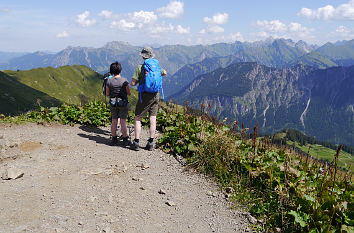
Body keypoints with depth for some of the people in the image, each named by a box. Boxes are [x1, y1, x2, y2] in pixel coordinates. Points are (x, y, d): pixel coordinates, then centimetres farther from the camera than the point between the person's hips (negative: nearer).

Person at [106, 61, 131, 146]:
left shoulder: (109, 81, -6)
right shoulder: (124, 80, -14)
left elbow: (107, 94, -1)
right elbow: (129, 93, -7)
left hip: (113, 103, 3)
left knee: (114, 121, 12)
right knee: (123, 122, 3)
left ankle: (114, 139, 20)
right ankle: (125, 140, 9)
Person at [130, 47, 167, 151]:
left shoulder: (140, 67, -10)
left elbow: (132, 83, -12)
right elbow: (164, 73, 26)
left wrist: (139, 80, 8)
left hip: (145, 96, -4)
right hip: (155, 95, 4)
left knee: (137, 118, 7)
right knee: (152, 119, 7)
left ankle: (136, 143, 6)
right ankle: (150, 143, 11)